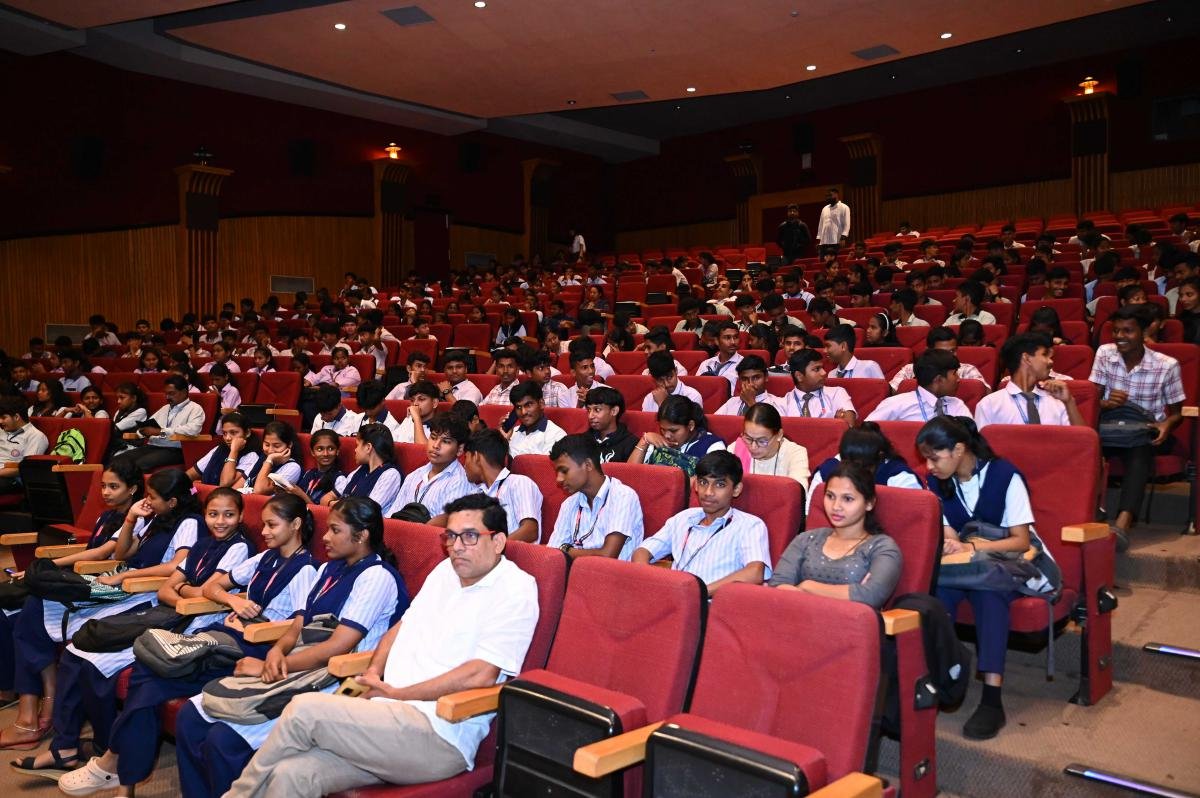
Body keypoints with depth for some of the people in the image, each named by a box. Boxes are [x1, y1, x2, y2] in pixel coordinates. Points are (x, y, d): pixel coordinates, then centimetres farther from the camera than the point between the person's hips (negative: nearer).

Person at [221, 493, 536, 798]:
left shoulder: (516, 590, -8)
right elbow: (404, 626, 24)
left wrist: (396, 693, -9)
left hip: (440, 737, -7)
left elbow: (481, 674, -16)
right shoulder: (446, 570, 17)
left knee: (305, 709, -17)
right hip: (391, 714, 7)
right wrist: (372, 673, 4)